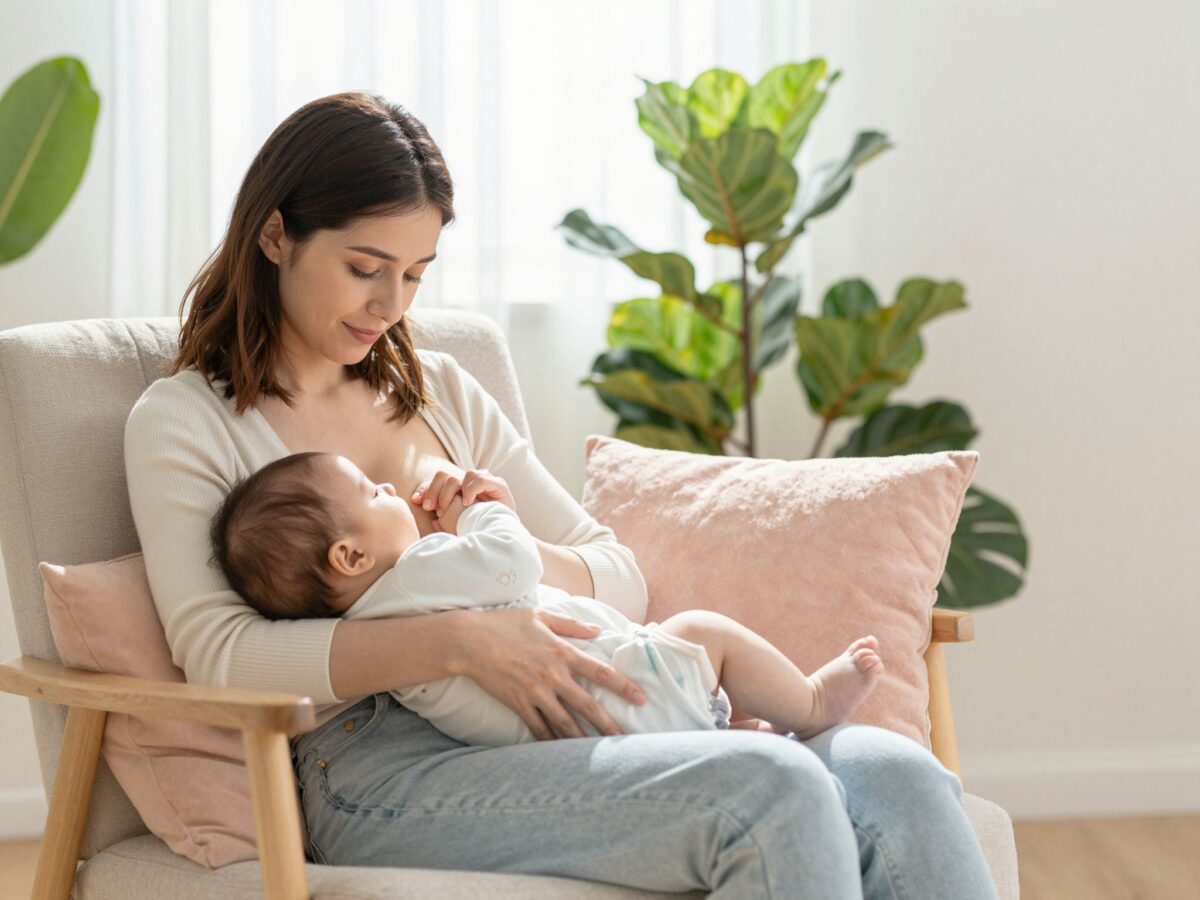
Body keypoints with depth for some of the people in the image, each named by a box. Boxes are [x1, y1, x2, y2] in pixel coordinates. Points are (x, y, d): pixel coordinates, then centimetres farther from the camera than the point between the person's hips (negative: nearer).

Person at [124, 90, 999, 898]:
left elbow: (621, 579, 19)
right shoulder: (181, 422, 7)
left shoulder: (440, 389, 22)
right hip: (375, 768, -5)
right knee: (774, 791, -30)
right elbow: (220, 653, -11)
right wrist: (456, 639, -23)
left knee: (896, 777, -21)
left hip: (515, 729, 6)